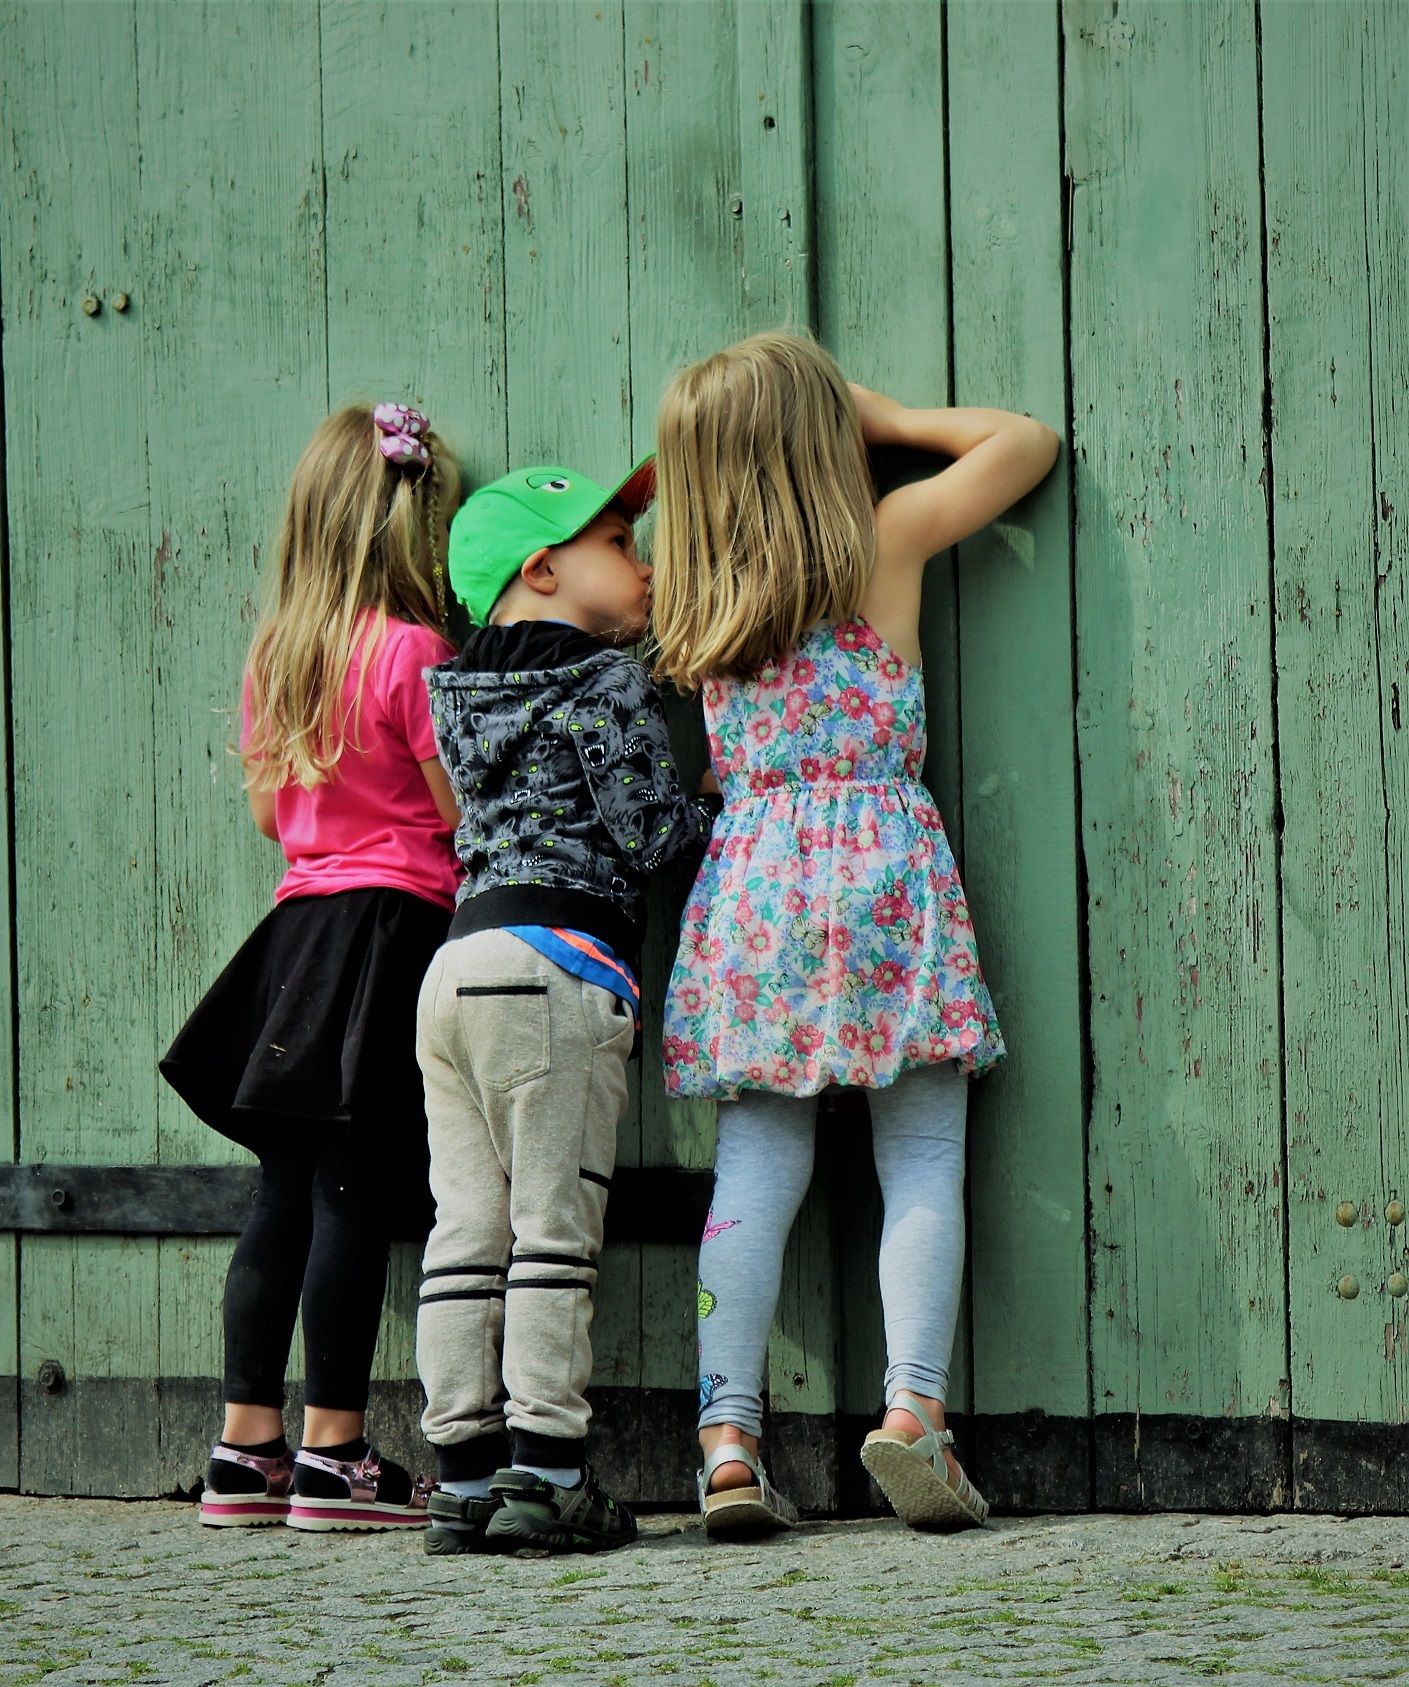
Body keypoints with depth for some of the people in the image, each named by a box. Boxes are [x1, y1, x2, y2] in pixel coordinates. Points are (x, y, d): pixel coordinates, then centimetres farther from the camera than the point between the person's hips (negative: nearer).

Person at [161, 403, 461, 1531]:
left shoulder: (275, 652, 10)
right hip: (396, 928, -7)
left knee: (286, 1193, 8)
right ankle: (334, 1458, -4)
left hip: (301, 920, 7)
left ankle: (247, 1449, 10)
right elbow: (462, 810, -11)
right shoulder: (412, 651, -11)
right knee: (355, 1195, -5)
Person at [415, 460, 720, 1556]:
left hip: (458, 957, 7)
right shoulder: (609, 682, -4)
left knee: (469, 1230, 5)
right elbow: (649, 833, -8)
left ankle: (464, 1476, 4)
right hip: (558, 961, -7)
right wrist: (738, 807, 11)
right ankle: (546, 1476, -8)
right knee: (554, 1227, -6)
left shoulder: (464, 690, 17)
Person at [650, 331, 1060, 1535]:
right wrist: (885, 418, 18)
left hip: (749, 881, 3)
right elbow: (1026, 442, 12)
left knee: (753, 1173, 2)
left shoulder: (698, 594, 9)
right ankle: (913, 1407, -16)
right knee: (922, 1160, -1)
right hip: (882, 863, -3)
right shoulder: (888, 541, 1)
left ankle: (728, 1436, -6)